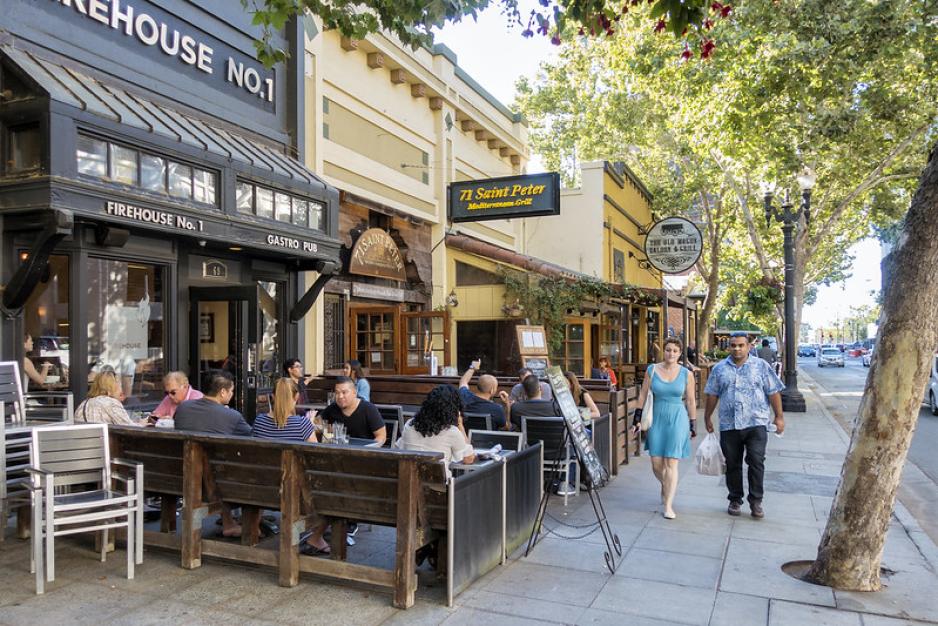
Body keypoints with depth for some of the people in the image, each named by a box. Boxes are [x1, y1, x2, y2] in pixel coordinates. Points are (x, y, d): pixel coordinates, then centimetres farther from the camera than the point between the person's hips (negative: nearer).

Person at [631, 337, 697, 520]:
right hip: (657, 417, 2)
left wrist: (692, 425, 6)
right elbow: (643, 395, 5)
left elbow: (691, 401, 6)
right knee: (656, 463, 4)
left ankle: (668, 505, 4)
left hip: (678, 419, -1)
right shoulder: (652, 370, 1)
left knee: (671, 463, -4)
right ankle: (665, 486, 37)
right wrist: (637, 418, 3)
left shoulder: (686, 374, 0)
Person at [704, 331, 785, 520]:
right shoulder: (719, 369, 9)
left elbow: (773, 392, 4)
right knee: (732, 465, 8)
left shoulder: (761, 366, 4)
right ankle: (735, 500, 22)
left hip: (756, 423, -2)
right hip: (729, 425, 2)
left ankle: (756, 501, 5)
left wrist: (779, 416, 0)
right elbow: (712, 395, 13)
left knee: (756, 462, -9)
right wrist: (707, 418, 13)